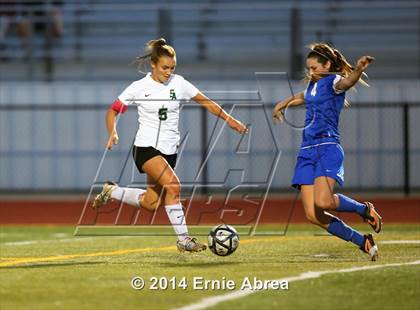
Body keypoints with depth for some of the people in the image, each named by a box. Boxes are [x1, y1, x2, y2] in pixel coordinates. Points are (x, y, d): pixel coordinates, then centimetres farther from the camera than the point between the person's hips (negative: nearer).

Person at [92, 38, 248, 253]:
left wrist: (229, 119, 1)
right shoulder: (139, 87, -6)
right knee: (173, 186, -27)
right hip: (146, 147, -5)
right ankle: (183, 239, -20)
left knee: (151, 203, 6)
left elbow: (206, 102, 9)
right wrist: (112, 134, -15)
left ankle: (111, 191, 32)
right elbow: (112, 111, 2)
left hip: (169, 150, 5)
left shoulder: (178, 83, 2)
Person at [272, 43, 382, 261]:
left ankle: (365, 209, 0)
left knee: (323, 201, -30)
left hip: (328, 148, -8)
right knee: (313, 215, -6)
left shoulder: (334, 81, -4)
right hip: (307, 151, 8)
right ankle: (363, 242, 7)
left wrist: (358, 70, -48)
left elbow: (348, 81, -29)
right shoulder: (313, 85, 20)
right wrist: (283, 104, 44)